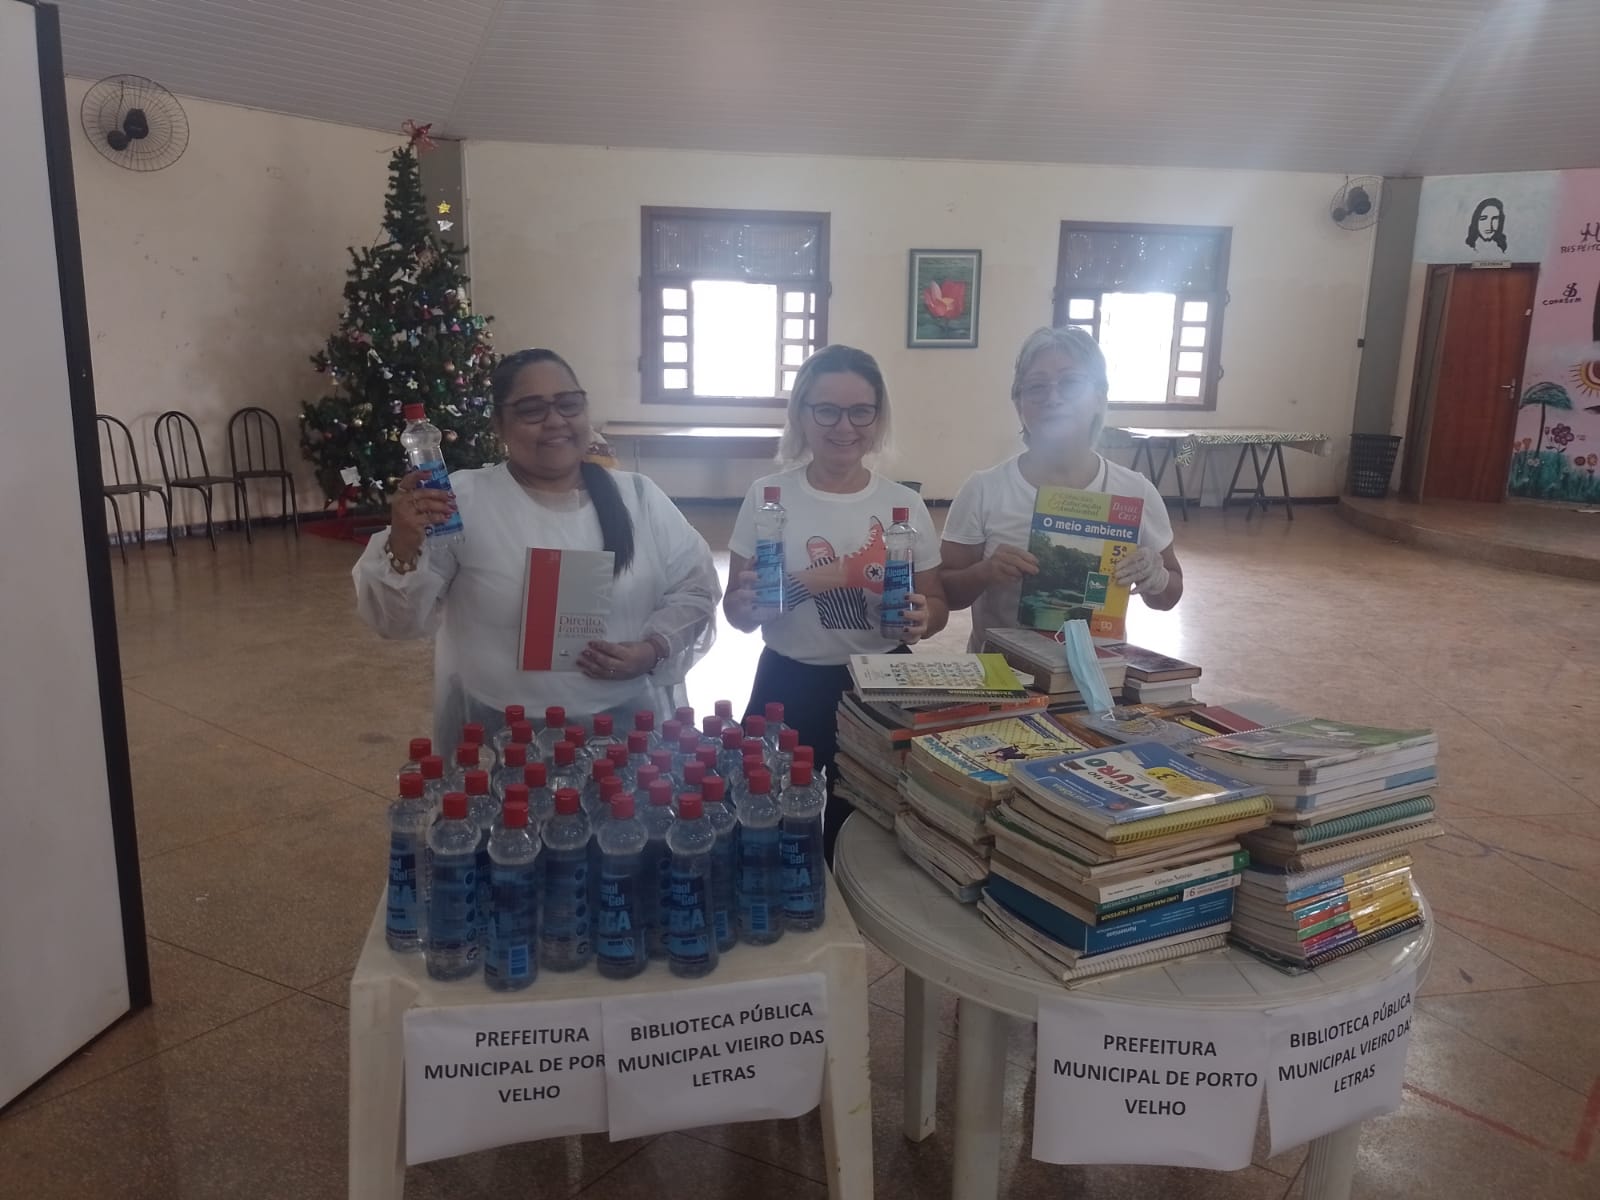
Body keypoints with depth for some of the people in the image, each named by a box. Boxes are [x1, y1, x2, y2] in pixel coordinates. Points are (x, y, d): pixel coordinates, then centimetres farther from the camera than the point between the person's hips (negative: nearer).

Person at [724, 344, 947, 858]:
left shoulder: (905, 504, -1)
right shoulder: (767, 496, -4)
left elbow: (937, 604, 7)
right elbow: (735, 612, 2)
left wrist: (923, 618, -15)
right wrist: (746, 603, -21)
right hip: (790, 690, -1)